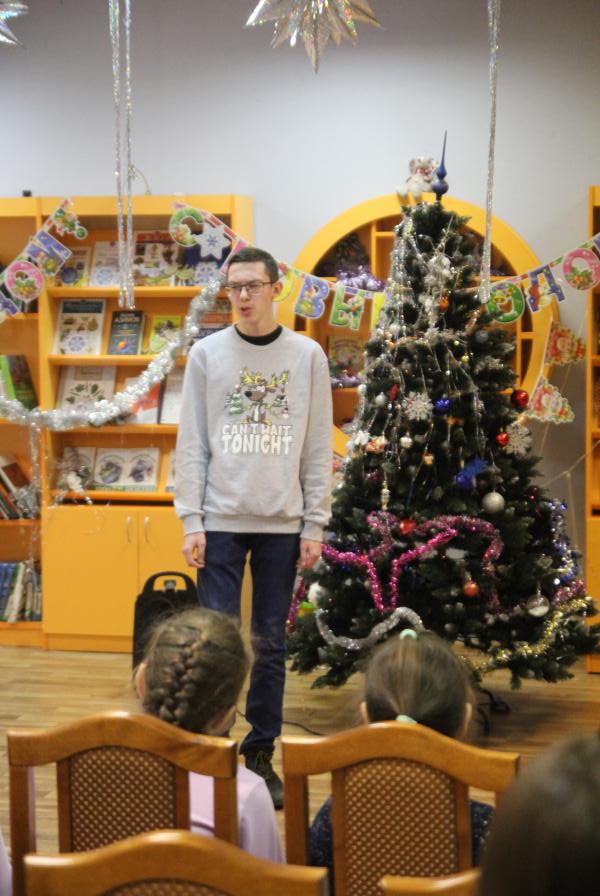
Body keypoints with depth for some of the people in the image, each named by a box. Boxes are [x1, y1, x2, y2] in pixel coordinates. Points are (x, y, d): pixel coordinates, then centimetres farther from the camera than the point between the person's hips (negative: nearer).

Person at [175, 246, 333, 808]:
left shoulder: (307, 356, 3)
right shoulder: (206, 354, 3)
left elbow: (319, 448, 4)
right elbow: (192, 444, 2)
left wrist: (314, 526, -1)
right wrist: (191, 519, -6)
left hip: (283, 524, 1)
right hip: (221, 521, -1)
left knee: (271, 645, 7)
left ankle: (261, 755, 17)